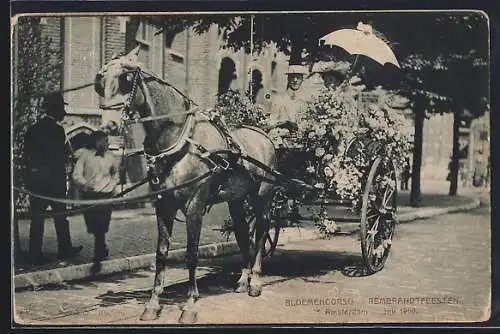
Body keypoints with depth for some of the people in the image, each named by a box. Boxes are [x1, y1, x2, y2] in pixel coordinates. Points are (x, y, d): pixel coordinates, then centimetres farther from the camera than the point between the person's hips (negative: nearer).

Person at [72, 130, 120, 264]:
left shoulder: (110, 156, 7)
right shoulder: (86, 155, 0)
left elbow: (116, 172, 27)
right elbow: (76, 175, -2)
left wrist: (113, 185, 14)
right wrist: (85, 184, -18)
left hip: (106, 195, 0)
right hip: (89, 195, 0)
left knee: (101, 228, -9)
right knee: (93, 227, 5)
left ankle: (99, 254, -1)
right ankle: (103, 250, 29)